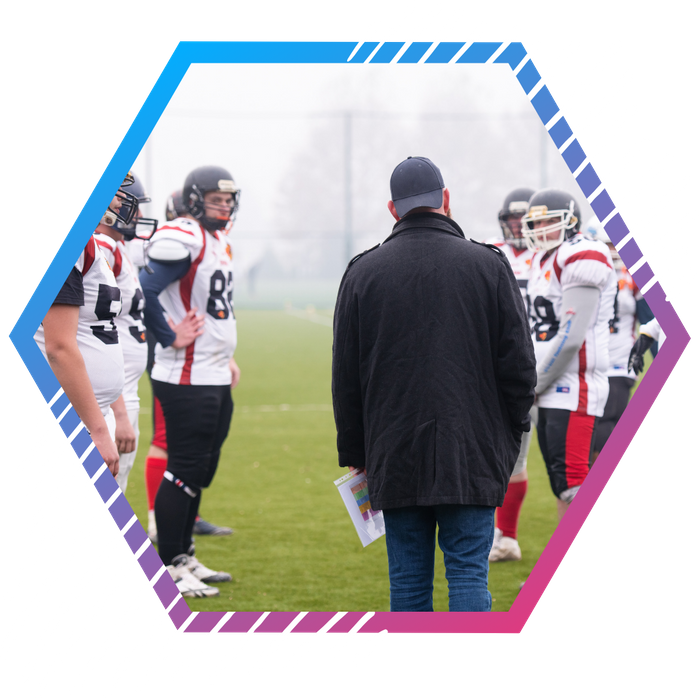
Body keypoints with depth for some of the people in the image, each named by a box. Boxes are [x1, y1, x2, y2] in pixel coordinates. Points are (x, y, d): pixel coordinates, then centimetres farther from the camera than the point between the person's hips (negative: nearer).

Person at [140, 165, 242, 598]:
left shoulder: (220, 243, 16)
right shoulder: (181, 238, -15)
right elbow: (144, 291, -24)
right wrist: (171, 337, -18)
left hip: (216, 379, 10)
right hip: (187, 380, -10)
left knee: (202, 469, 15)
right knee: (185, 468, -6)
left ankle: (184, 557, 25)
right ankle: (167, 567, 0)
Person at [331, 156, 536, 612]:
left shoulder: (363, 272, 5)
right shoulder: (487, 266, 0)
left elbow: (346, 378, 8)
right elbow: (519, 364, 0)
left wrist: (355, 452, 16)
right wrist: (511, 436, 12)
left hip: (394, 458, 2)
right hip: (472, 456, -2)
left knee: (408, 580, 7)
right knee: (469, 574, -1)